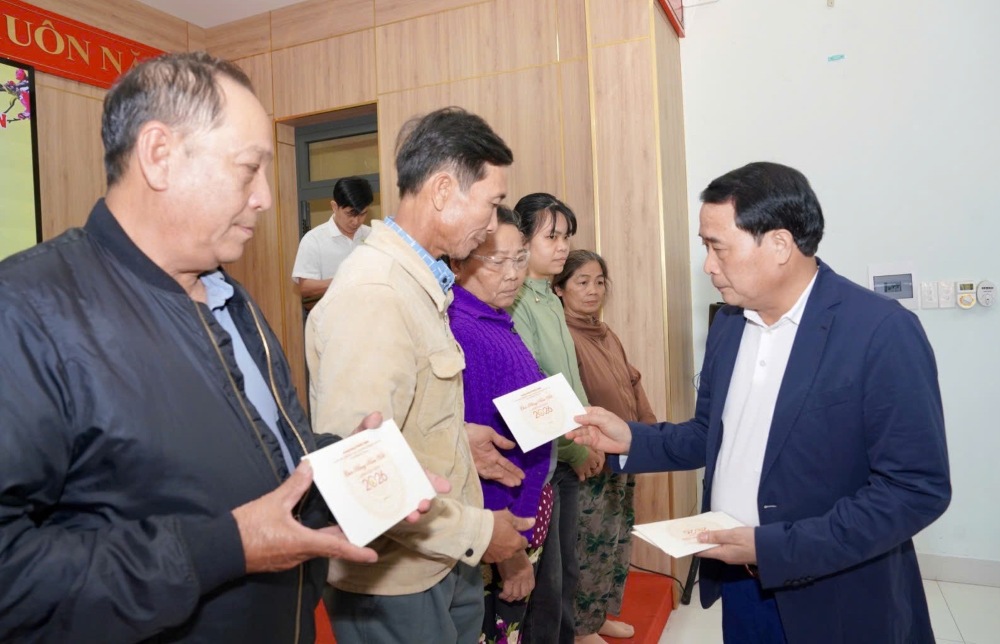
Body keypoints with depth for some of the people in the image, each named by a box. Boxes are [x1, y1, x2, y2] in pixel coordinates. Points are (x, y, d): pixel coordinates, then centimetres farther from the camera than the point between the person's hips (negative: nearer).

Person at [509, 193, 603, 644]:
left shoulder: (552, 300, 10)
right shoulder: (515, 301, -16)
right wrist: (576, 449, -12)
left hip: (567, 460, 8)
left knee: (566, 573, 19)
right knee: (544, 582, 4)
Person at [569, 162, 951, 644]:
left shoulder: (883, 331, -18)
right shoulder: (728, 322, 1)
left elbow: (917, 488, -19)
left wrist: (773, 548, -22)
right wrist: (631, 439, -6)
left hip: (833, 601, -5)